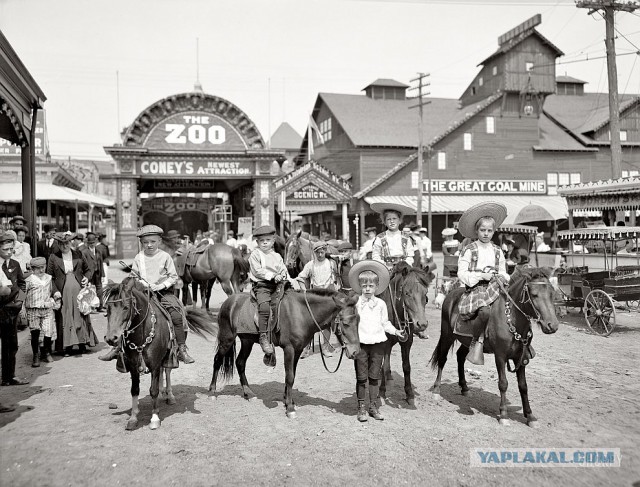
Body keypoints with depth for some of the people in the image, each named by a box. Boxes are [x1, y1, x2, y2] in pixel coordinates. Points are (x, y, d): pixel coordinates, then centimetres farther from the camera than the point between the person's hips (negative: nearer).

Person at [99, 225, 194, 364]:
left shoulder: (165, 256, -1)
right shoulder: (138, 258, 6)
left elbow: (173, 277, 1)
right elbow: (134, 277, 13)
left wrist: (161, 286, -13)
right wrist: (142, 284, -7)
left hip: (163, 292, -2)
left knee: (176, 316, -23)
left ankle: (182, 350, -15)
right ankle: (117, 347, 2)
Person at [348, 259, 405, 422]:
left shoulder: (381, 304, 4)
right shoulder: (355, 303, -1)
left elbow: (385, 323, 11)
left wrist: (395, 331, -1)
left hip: (378, 343, 2)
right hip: (360, 343, -2)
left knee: (374, 377, 10)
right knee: (361, 377, 4)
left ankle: (373, 406, 21)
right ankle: (361, 407, 16)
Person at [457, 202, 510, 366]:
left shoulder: (498, 251, 16)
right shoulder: (469, 250, 2)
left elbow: (502, 272, 21)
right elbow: (461, 274, -4)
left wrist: (505, 278, -3)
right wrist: (481, 275, -15)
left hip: (495, 288, 5)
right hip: (475, 289, -5)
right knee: (485, 311, -36)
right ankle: (477, 343, -14)